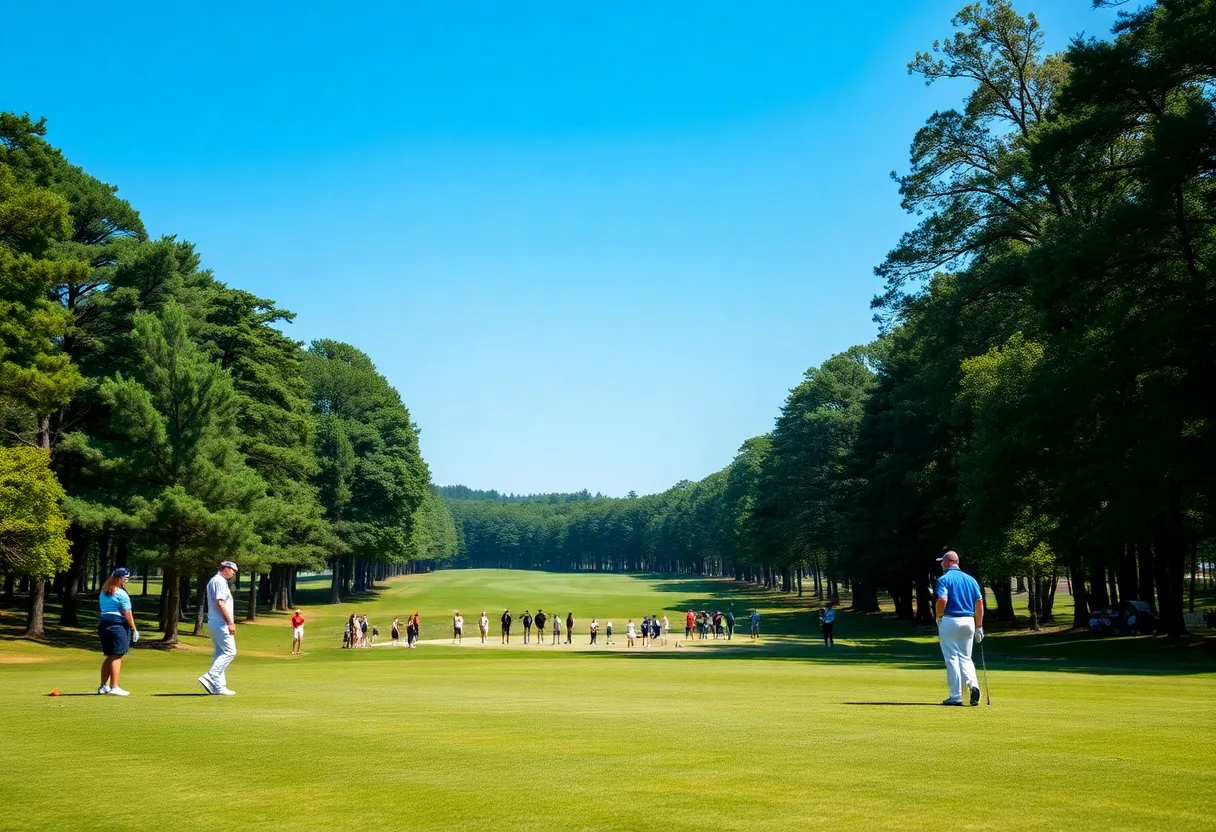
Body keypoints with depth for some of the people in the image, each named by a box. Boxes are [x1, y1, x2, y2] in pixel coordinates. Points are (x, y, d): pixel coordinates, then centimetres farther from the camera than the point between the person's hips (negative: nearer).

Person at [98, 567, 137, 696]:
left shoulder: (103, 593, 16)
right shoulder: (121, 593, -10)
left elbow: (103, 609, 17)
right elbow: (127, 613, -12)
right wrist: (134, 629, -6)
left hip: (103, 623, 9)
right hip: (118, 624, -9)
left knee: (109, 656, 16)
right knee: (117, 656, -6)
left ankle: (104, 686, 20)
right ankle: (114, 687, -8)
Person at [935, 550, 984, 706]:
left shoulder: (944, 579, -7)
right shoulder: (970, 579, 10)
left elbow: (942, 600, -21)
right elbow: (980, 603, 8)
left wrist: (938, 617, -3)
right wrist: (979, 627, 12)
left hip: (950, 621, -5)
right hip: (969, 622, 5)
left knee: (952, 658, 2)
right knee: (965, 658, 15)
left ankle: (956, 696, 2)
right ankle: (973, 685, -9)